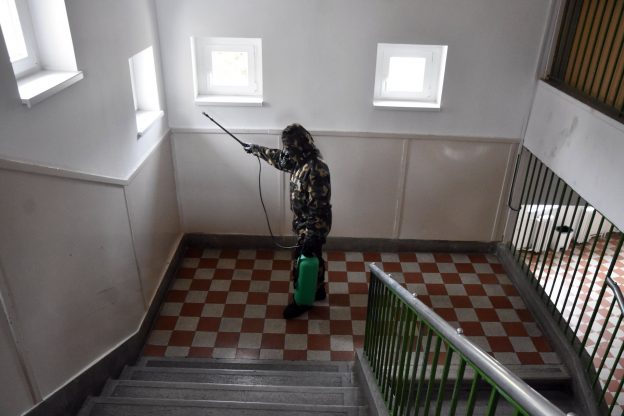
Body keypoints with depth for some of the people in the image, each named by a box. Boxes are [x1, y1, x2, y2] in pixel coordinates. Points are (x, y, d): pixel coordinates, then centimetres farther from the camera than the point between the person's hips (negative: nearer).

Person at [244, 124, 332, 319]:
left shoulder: (316, 169, -30)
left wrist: (311, 237, -30)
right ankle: (318, 290, 44)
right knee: (313, 258, 24)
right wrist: (256, 149, 32)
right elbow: (279, 157, 21)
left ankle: (302, 301, 28)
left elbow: (319, 207, -30)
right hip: (305, 223, 9)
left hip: (312, 226, -9)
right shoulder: (301, 159, 0)